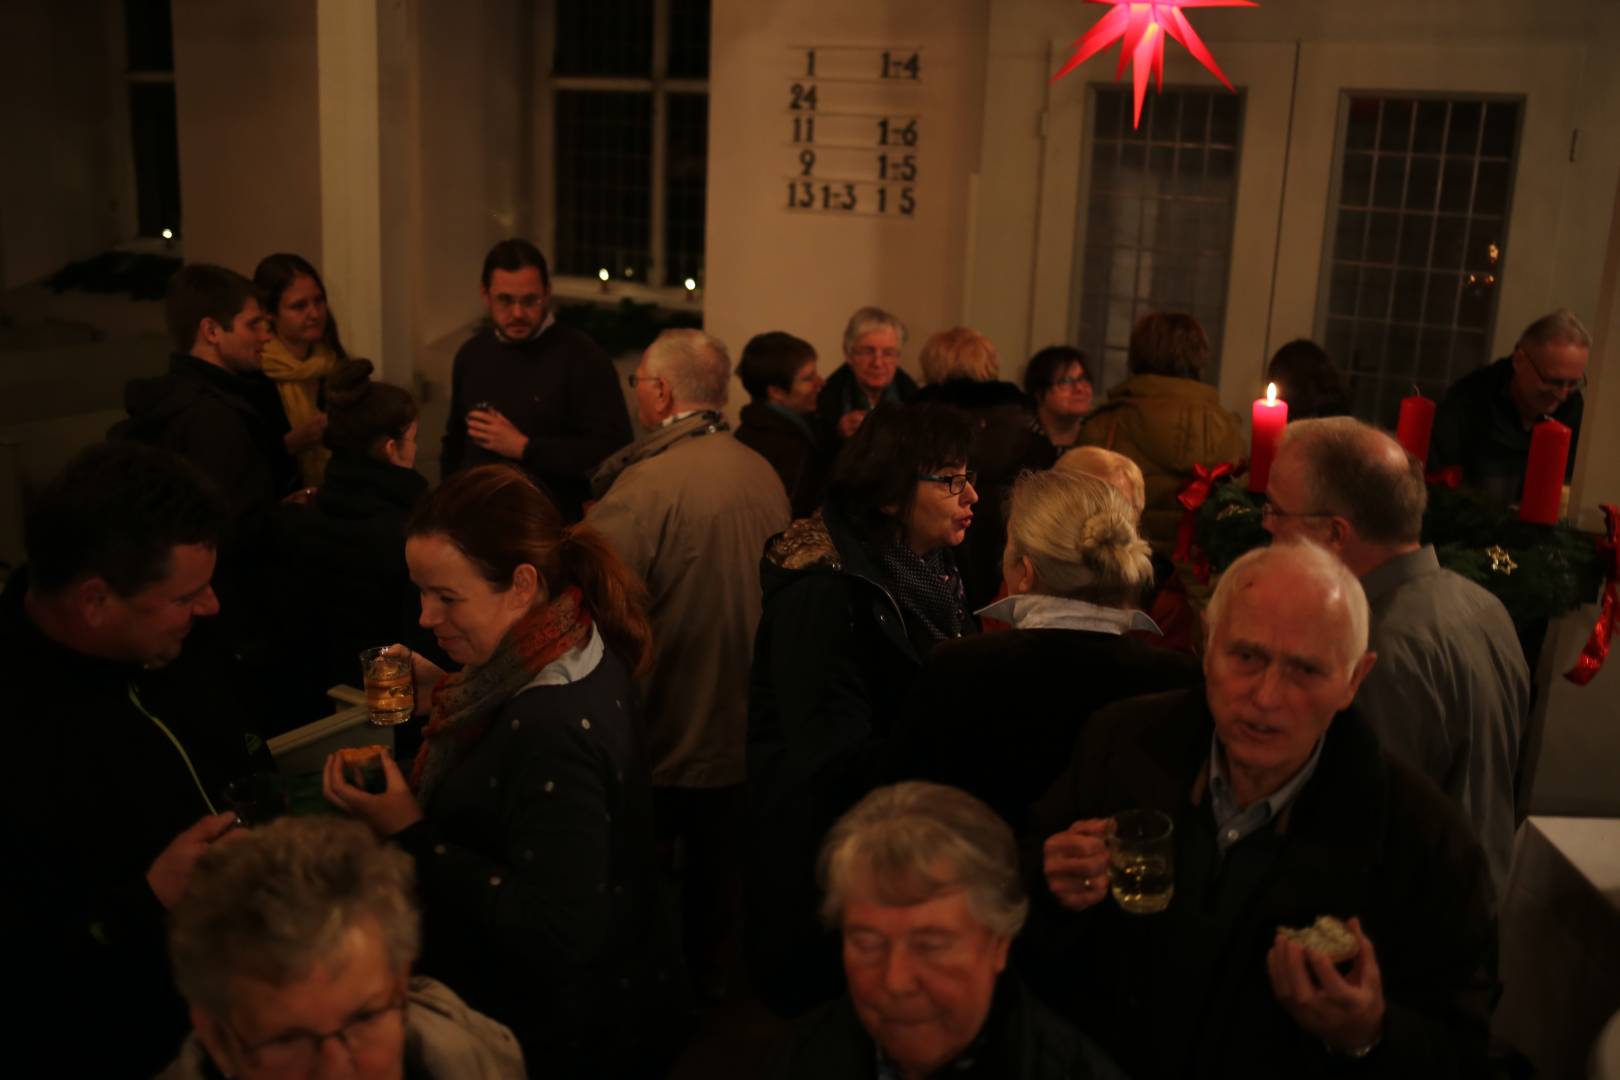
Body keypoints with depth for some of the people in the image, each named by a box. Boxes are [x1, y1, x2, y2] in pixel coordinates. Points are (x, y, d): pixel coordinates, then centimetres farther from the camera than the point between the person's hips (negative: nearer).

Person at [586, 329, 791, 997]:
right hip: (742, 730, 7)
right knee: (717, 871, 22)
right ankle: (707, 984, 38)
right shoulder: (764, 475, -1)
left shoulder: (645, 484, -23)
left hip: (662, 734, -6)